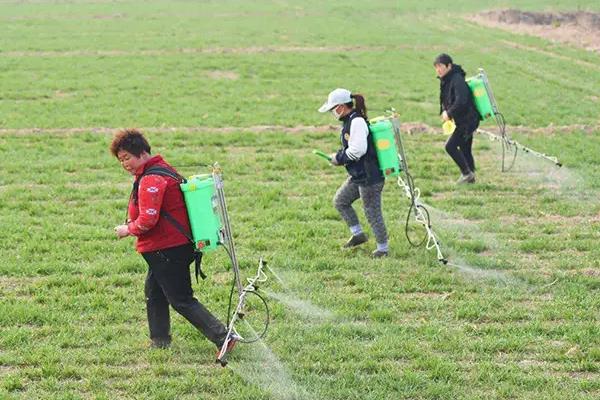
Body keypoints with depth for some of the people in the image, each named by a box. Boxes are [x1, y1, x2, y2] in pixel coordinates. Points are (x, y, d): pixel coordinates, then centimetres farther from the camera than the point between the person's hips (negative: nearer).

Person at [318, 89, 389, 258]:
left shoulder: (357, 122, -20)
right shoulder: (349, 121, 10)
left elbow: (358, 150, -27)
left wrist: (339, 158, -14)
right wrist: (340, 157, 4)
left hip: (369, 177, -10)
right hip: (358, 176, 11)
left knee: (372, 212, 0)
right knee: (340, 201, 17)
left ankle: (383, 248, 13)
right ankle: (358, 233, 26)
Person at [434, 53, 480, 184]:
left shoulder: (457, 80, -20)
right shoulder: (446, 80, 10)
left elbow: (461, 101, -28)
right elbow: (445, 100, 20)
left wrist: (449, 114, -19)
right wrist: (444, 112, 4)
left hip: (467, 120, -10)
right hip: (464, 121, 10)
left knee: (450, 146, -12)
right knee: (465, 150, 14)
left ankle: (466, 173, -3)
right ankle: (470, 177, 22)